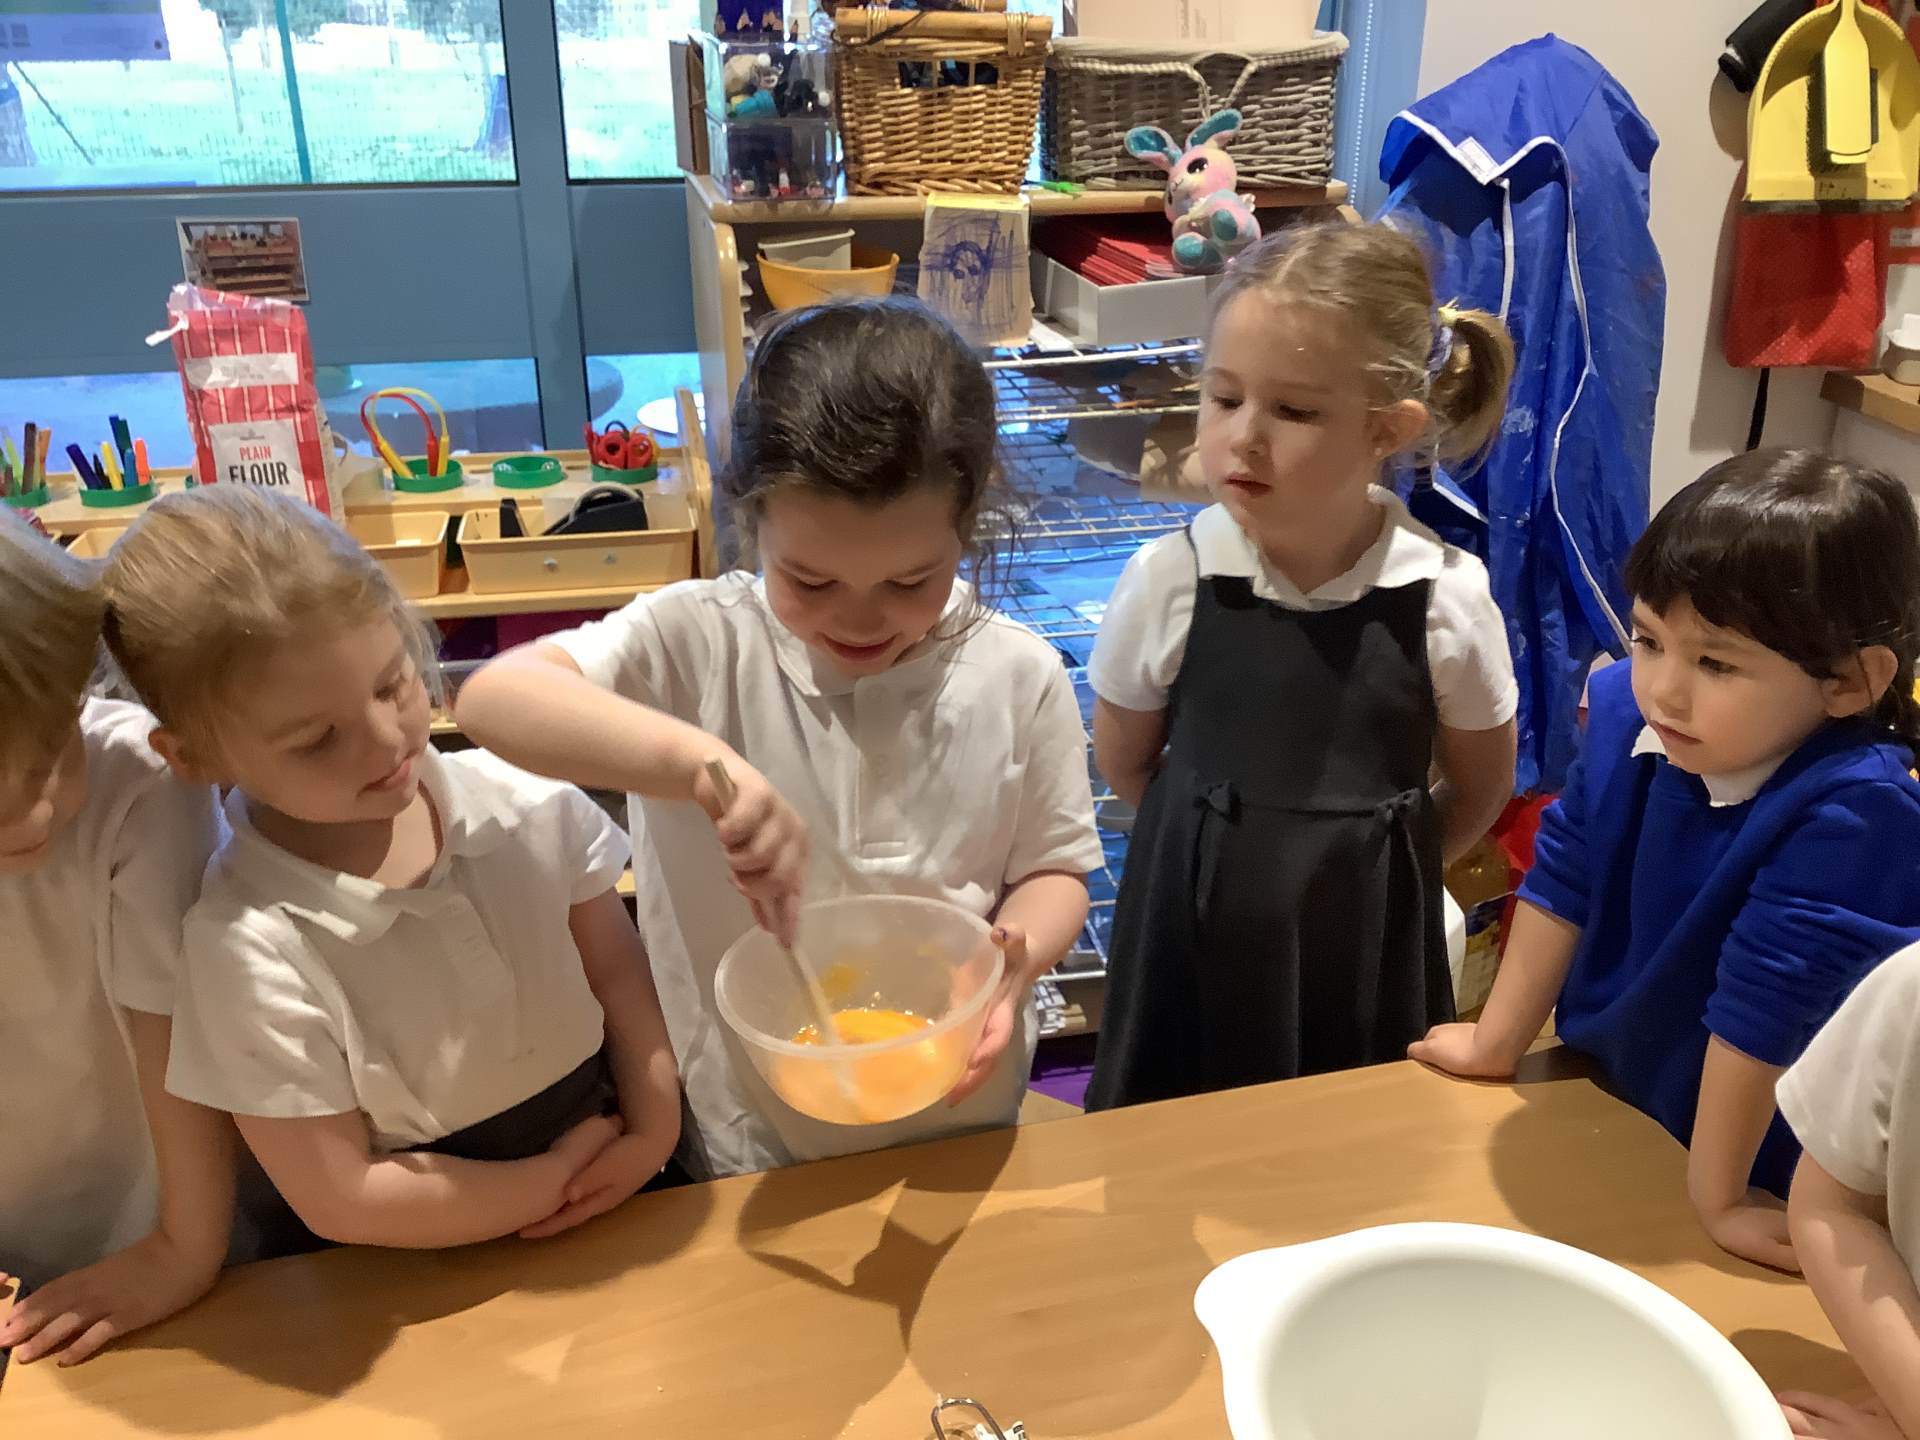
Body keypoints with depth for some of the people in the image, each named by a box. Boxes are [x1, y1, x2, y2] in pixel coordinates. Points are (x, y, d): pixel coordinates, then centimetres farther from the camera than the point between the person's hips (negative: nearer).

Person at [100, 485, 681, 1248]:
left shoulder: (527, 806, -8)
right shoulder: (251, 948, -18)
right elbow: (340, 1201, -13)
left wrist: (655, 1128, -8)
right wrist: (559, 1181, -10)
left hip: (614, 1180, 3)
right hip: (433, 1283, -3)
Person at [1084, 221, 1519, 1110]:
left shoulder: (1444, 599, -15)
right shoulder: (1170, 579, -15)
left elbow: (1480, 790, 3)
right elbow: (1124, 765, 2)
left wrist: (1367, 866, 6)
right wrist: (1224, 841, 7)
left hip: (1365, 957, 0)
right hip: (1197, 947, 0)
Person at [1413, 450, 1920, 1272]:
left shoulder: (1849, 814, -34)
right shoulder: (1627, 714, -16)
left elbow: (1763, 1004, -30)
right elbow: (1562, 884, -6)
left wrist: (1716, 1198, -22)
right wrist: (1496, 1042, 0)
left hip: (1762, 1176, -4)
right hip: (1599, 1083, 5)